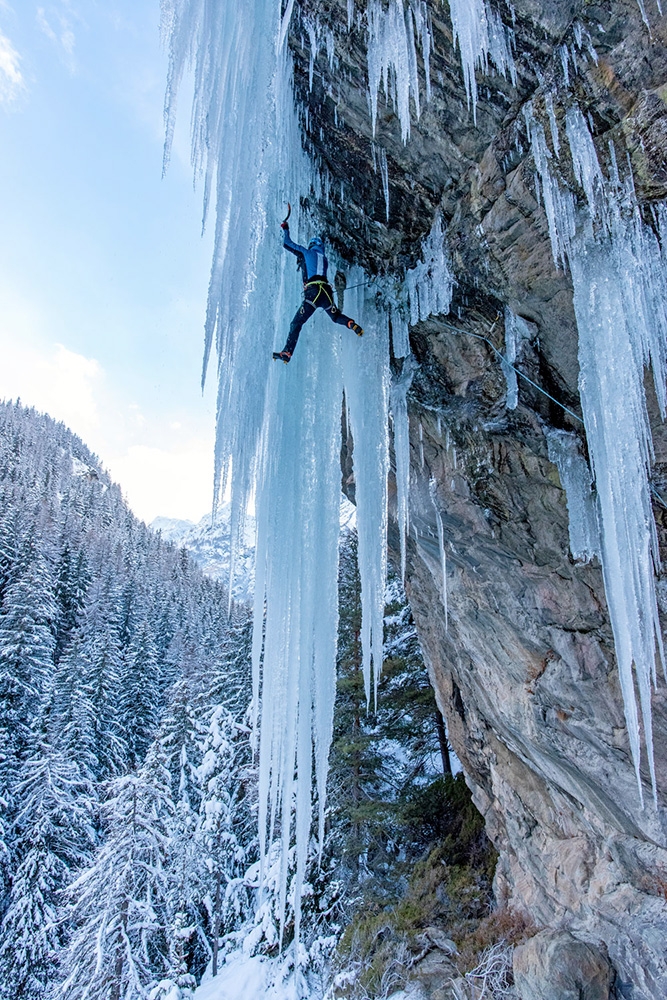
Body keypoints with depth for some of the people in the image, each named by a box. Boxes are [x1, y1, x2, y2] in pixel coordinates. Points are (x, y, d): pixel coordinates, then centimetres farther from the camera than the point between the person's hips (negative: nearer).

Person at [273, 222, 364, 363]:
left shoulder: (307, 252, 12)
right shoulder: (324, 258, 25)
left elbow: (287, 243, 17)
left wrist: (285, 229, 35)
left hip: (313, 292, -5)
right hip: (327, 292, 5)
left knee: (296, 323, -4)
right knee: (336, 316, 28)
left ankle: (287, 352, -15)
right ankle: (352, 324, -3)